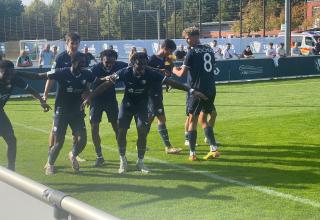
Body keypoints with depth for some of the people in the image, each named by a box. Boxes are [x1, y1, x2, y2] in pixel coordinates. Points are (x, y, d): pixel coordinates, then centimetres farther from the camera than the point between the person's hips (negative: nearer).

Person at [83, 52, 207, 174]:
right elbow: (107, 84, -19)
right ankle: (123, 160, 14)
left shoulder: (151, 73, -24)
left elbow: (171, 82, -22)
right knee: (121, 131, -6)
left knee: (142, 132, -8)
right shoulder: (125, 73, -24)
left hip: (142, 106, 0)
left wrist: (191, 91, -25)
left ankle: (140, 162, 10)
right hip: (127, 104, 0)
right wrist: (90, 97, -22)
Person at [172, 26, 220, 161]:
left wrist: (175, 70, 13)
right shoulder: (210, 50, 11)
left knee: (192, 120, 4)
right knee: (203, 119, 17)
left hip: (197, 90, -6)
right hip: (210, 90, 6)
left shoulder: (192, 52, -9)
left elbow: (182, 74, -10)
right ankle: (214, 149, 7)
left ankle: (192, 153, 6)